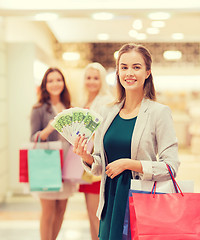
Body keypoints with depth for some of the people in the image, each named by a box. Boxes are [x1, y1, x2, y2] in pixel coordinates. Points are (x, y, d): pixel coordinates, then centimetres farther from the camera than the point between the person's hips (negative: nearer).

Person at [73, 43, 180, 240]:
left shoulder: (159, 112, -7)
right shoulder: (108, 113, 8)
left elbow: (170, 166, -11)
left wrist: (129, 163, -17)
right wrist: (87, 157, -5)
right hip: (111, 204, 4)